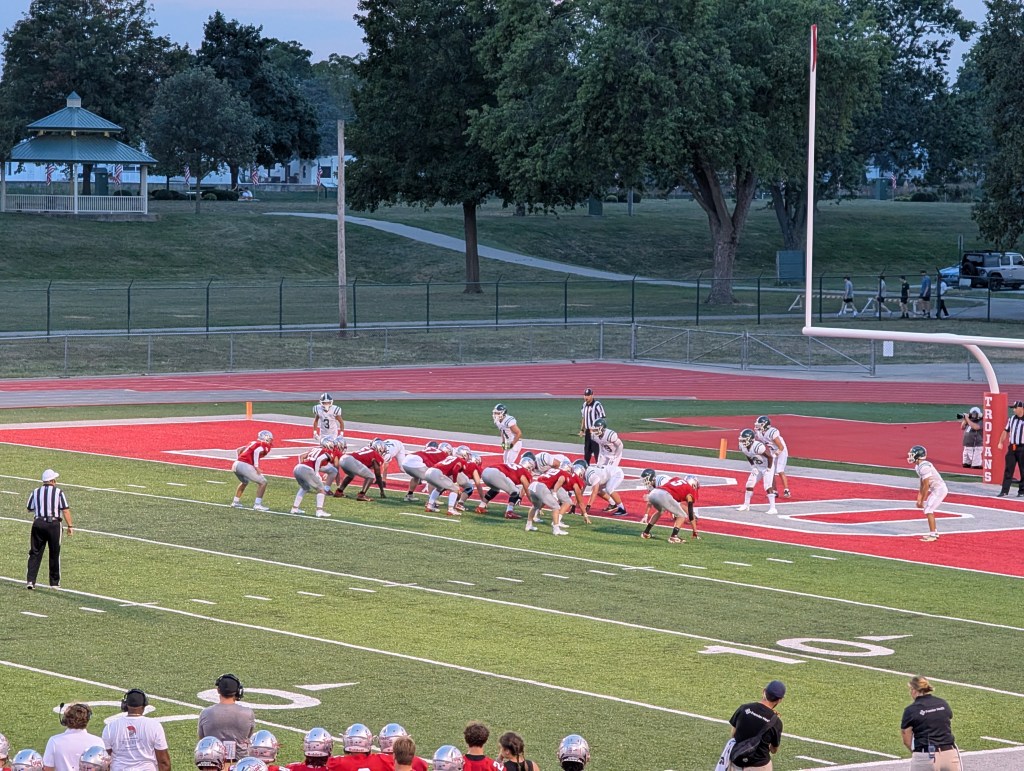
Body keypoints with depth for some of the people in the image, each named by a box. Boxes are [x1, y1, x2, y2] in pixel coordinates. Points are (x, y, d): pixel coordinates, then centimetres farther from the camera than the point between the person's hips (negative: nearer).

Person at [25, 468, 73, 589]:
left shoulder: (36, 492, 6)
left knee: (35, 553, 6)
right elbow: (65, 510, -7)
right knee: (54, 554, 9)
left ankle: (30, 580, -6)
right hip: (53, 523, -2)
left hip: (38, 523, 2)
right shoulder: (58, 492, -2)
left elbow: (29, 508, 16)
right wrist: (70, 526, -4)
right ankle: (54, 583, 14)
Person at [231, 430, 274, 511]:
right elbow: (256, 451, -19)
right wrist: (256, 467, -15)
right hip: (245, 466, -8)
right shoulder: (264, 446, 2)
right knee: (263, 482, 3)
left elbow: (238, 450, 25)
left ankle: (235, 502, 38)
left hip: (236, 465, 8)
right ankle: (257, 504, -3)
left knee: (244, 482, 35)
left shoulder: (253, 443, 25)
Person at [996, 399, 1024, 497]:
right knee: (1008, 470, 2)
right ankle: (1004, 491, 2)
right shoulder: (1012, 419, 11)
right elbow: (1006, 431, 19)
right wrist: (1001, 442, 11)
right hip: (1012, 448, 5)